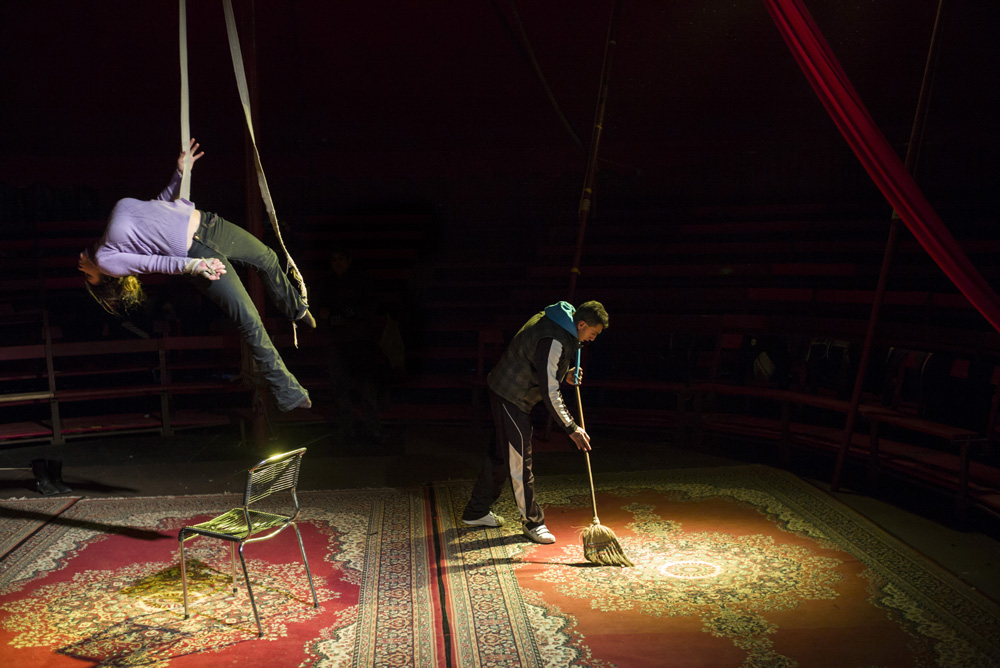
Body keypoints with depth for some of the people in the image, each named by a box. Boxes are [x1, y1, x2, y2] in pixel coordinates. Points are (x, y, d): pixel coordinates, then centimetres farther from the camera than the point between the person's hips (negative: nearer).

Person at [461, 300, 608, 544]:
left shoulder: (556, 321, 5)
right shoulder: (554, 340, -27)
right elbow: (549, 393, -28)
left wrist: (565, 375, 7)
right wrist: (571, 429, -26)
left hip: (505, 391, 11)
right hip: (510, 397, -11)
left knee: (501, 454, 17)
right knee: (520, 461, -1)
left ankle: (476, 512, 29)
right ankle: (532, 522, 11)